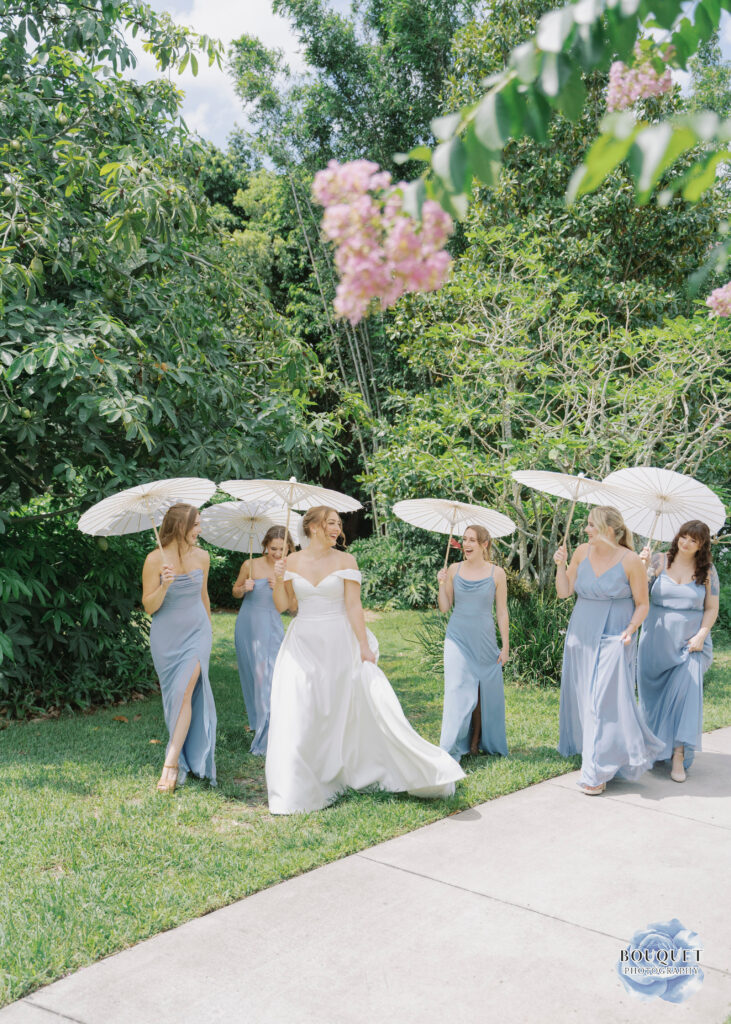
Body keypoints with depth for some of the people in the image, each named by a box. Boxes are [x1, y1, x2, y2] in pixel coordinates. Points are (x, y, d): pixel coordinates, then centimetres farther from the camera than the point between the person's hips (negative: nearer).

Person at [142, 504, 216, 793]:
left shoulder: (202, 557, 0)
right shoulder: (155, 559, -12)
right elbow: (149, 606, -9)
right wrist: (164, 586, -27)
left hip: (196, 632, 1)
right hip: (167, 636, -1)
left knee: (185, 692, -11)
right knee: (174, 695, 7)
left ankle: (172, 763, -9)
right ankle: (186, 757, 22)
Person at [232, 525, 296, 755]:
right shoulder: (251, 565, -5)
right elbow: (235, 591, 10)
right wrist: (244, 588, -12)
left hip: (272, 626, 0)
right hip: (249, 624, 0)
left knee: (269, 675, -9)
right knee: (253, 674, 10)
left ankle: (269, 734, -5)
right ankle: (256, 720, 29)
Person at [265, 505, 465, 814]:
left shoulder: (345, 561, -2)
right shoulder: (292, 561, 4)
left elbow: (353, 606, -5)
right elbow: (282, 606, 7)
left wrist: (364, 646, -10)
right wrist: (278, 580, -10)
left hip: (339, 644, -2)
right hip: (303, 646, 2)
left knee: (368, 709, -2)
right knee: (298, 717, 1)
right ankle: (297, 790, 15)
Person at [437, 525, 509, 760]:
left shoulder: (496, 573, -1)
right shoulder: (454, 570, 2)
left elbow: (502, 612, 3)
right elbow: (444, 608, 6)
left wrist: (505, 645, 1)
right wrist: (442, 584, -9)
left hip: (484, 639, 0)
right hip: (458, 639, 0)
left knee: (484, 691, 5)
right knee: (459, 690, -6)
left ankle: (477, 741, 21)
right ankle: (452, 748, -2)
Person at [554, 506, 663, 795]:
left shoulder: (630, 561, -10)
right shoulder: (582, 552, 2)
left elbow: (642, 603, -4)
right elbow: (564, 592, 6)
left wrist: (631, 628, -19)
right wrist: (560, 565, -8)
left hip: (612, 640, -5)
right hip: (581, 636, 5)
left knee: (605, 700, -8)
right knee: (582, 697, 13)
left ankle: (599, 771, 0)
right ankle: (586, 748, 33)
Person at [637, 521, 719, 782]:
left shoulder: (707, 571, 3)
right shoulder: (659, 561, 1)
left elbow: (712, 609, 7)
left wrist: (701, 635, -7)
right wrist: (643, 568, -20)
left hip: (689, 642, -1)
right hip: (656, 640, 1)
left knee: (687, 689, -14)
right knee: (653, 692, 7)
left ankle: (679, 756, -14)